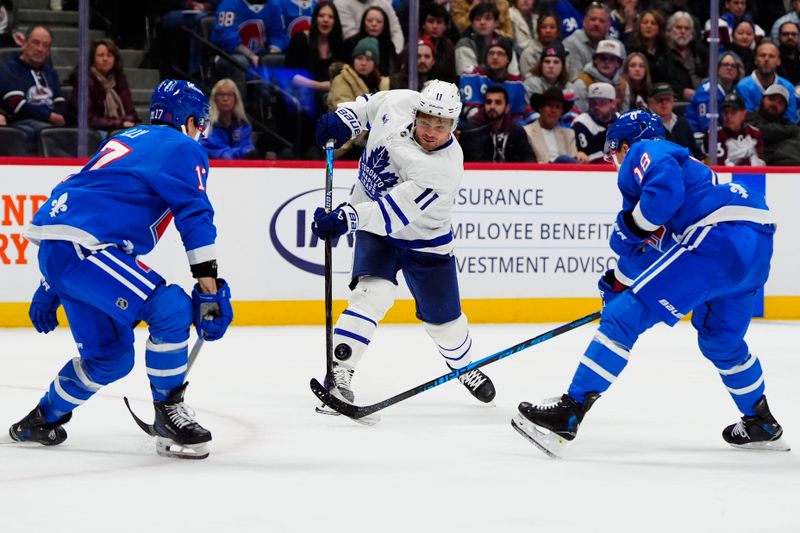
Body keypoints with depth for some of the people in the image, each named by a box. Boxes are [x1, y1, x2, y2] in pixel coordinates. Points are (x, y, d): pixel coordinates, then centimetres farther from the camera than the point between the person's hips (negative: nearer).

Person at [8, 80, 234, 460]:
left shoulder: (125, 140, 29)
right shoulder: (184, 149, 3)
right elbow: (195, 219, -9)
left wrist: (50, 287, 34)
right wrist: (211, 292, -11)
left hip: (53, 248, 9)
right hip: (82, 247, -9)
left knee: (112, 356, 17)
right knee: (172, 309, -14)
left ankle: (43, 419, 33)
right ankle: (168, 416, -7)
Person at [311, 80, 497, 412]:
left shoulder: (444, 170, -35)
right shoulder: (399, 103, -20)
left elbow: (395, 213, -42)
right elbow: (370, 105, 5)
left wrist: (346, 218, -52)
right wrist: (344, 119, -12)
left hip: (423, 240, -2)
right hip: (374, 226, 2)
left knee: (442, 316, 11)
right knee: (374, 292, -23)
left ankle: (464, 366, 43)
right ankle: (338, 373, -23)